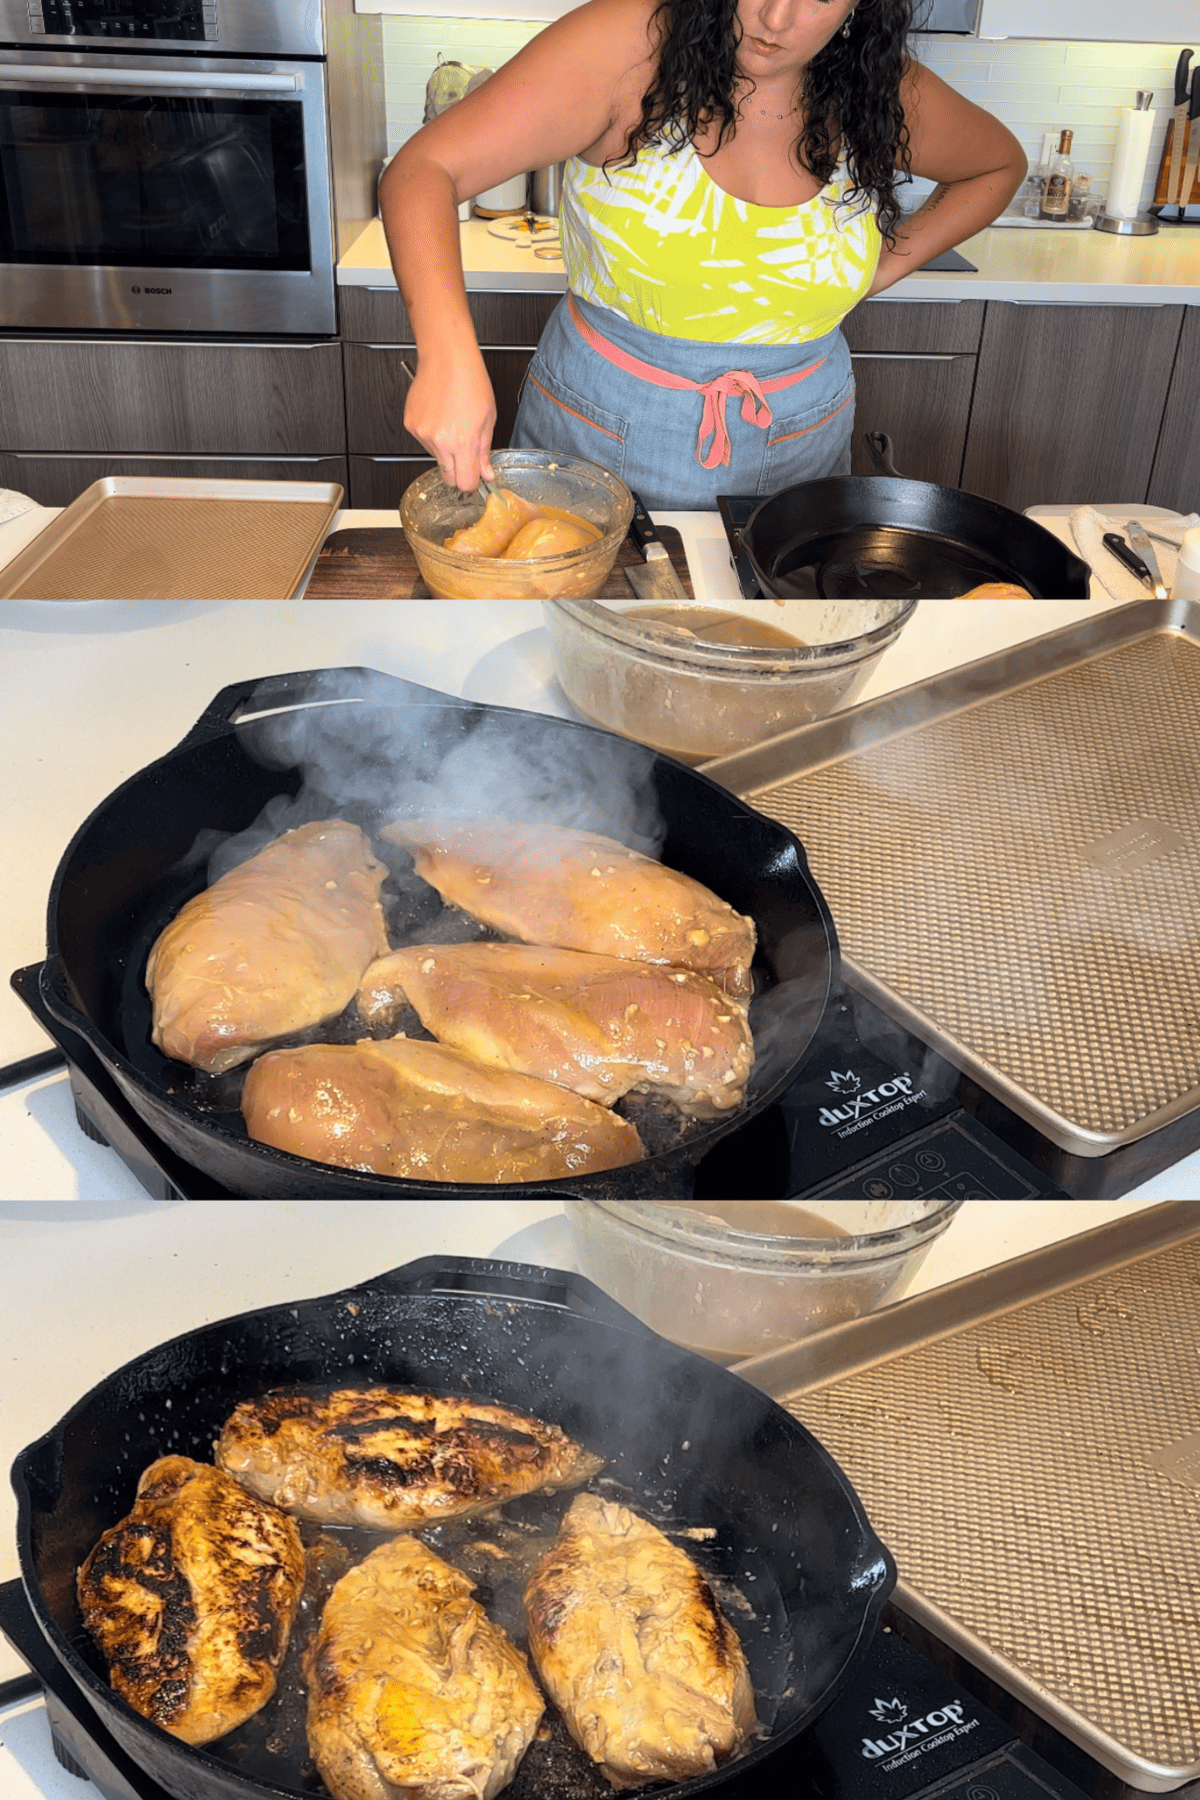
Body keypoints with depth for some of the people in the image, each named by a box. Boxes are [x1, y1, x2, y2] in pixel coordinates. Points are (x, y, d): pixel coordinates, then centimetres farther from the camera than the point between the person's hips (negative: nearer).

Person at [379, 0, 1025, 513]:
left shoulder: (886, 97, -6)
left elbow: (1000, 162, 16)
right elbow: (422, 170, -26)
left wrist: (884, 266, -1)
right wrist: (449, 353, -44)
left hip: (795, 447, 3)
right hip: (600, 435, -3)